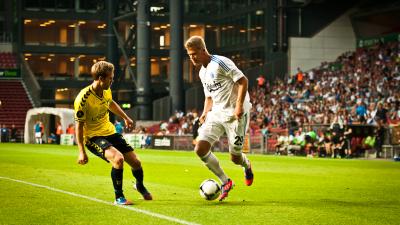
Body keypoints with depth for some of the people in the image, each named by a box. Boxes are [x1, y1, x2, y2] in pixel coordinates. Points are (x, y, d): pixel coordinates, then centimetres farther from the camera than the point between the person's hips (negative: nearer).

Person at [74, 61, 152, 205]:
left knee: (135, 162, 7)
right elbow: (79, 125, -19)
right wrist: (81, 152, -20)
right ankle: (119, 198, -13)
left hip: (109, 132, 7)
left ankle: (140, 186, 42)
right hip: (92, 136, -7)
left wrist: (126, 118, 27)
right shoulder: (83, 99, -25)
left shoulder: (106, 91, -3)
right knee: (118, 158, -31)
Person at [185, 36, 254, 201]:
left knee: (235, 158, -3)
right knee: (200, 149, -10)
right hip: (217, 113, 8)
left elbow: (243, 81, -15)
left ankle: (246, 165, 37)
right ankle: (225, 182, 4)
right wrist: (205, 112, 7)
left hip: (235, 114, -7)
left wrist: (239, 105, -24)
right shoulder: (202, 72, 14)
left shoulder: (220, 63, -12)